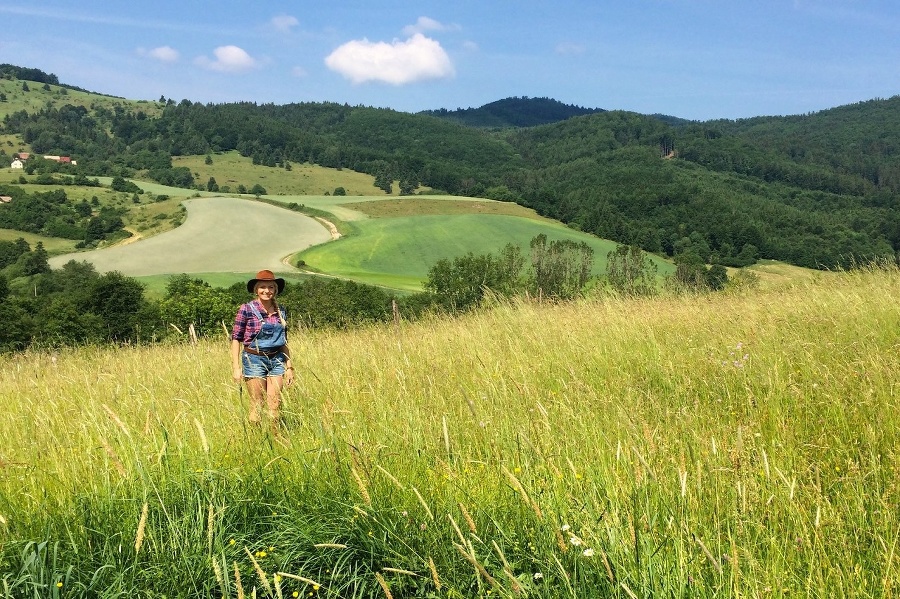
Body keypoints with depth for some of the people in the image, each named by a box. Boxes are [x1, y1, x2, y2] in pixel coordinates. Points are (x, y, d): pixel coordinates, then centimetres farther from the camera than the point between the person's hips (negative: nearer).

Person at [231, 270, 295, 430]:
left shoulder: (280, 311, 7)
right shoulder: (246, 309, -7)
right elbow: (236, 339, -5)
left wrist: (289, 366, 11)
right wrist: (236, 367, -10)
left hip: (277, 361, 4)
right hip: (254, 360, -4)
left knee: (275, 405, 3)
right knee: (257, 405, 2)